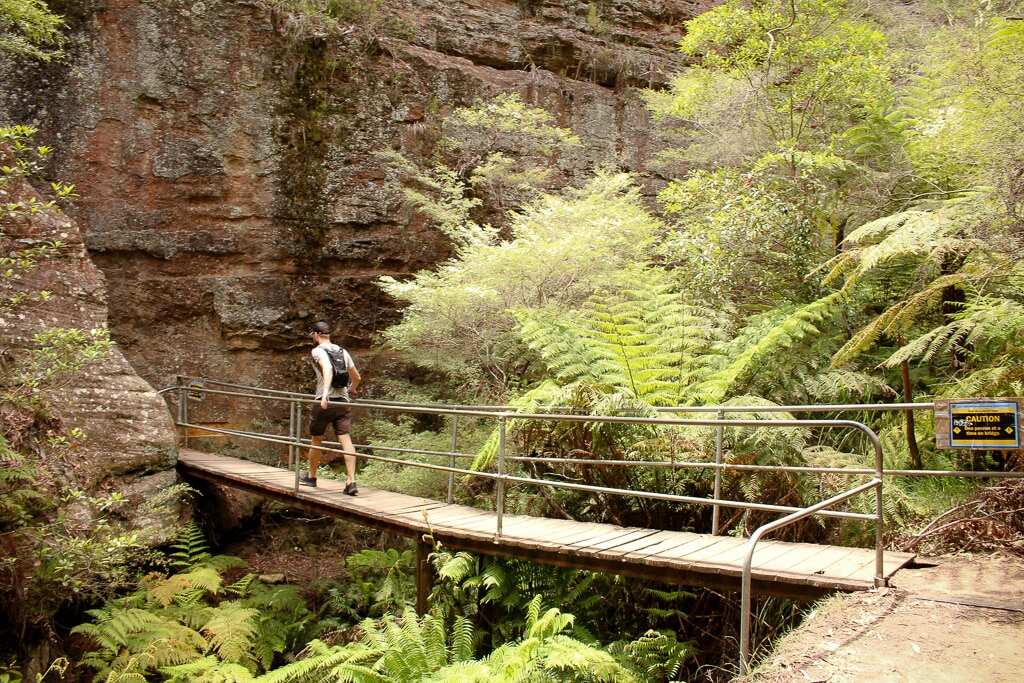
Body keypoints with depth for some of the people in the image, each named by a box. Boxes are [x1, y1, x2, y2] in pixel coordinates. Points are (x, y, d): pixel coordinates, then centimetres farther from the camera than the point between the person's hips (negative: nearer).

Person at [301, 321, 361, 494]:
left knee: (315, 440, 14)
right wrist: (352, 390, 41)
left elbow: (327, 368, -25)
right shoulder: (342, 351, 14)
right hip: (343, 402, 4)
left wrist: (325, 392, -36)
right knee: (345, 440, -4)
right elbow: (357, 377, 20)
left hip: (324, 402, -4)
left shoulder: (317, 351, -3)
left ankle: (311, 477, 31)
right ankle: (351, 482, -14)